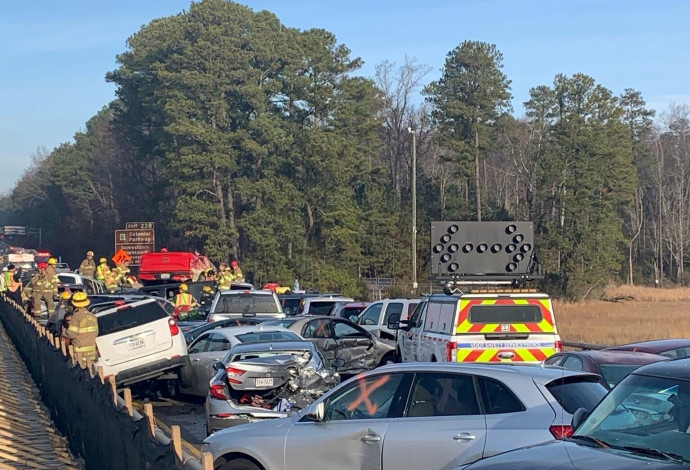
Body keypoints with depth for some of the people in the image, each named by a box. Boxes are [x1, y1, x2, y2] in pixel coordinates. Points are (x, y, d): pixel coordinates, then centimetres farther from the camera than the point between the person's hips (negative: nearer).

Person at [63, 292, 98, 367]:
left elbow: (71, 334, -17)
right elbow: (96, 333, 10)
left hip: (81, 350, -6)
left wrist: (63, 333, 2)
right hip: (92, 349, 6)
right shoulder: (92, 316, 6)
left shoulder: (76, 317, -15)